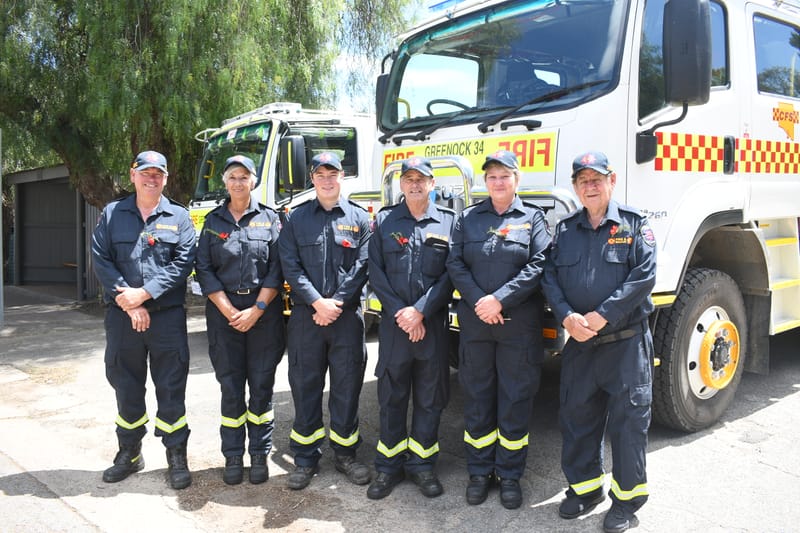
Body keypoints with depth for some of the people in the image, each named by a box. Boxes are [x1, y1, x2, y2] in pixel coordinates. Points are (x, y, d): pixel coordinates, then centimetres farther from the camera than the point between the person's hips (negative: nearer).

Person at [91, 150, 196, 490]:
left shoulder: (179, 217, 5)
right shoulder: (112, 214, 9)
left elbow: (183, 262, -6)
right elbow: (100, 260, 0)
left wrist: (144, 293, -14)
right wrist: (127, 302, -10)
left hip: (167, 315, -2)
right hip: (121, 315, 2)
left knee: (171, 388, 2)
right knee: (126, 386, 12)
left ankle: (177, 455, 13)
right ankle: (129, 452, 28)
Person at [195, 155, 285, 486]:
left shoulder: (270, 219, 5)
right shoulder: (213, 221, 8)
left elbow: (276, 269, -2)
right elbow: (204, 269, 1)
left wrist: (257, 309, -11)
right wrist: (229, 311, -9)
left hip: (264, 311, -1)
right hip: (224, 312, 1)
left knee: (261, 384, 3)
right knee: (230, 386, 4)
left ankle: (260, 454, 15)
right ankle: (233, 456, 15)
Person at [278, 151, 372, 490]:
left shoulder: (359, 218, 8)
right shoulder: (296, 218, 8)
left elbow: (361, 266, -1)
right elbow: (290, 266, -1)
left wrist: (337, 302, -12)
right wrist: (318, 302, -13)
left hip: (347, 315, 0)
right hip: (305, 315, 0)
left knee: (347, 385, 6)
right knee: (305, 386, 6)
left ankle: (345, 453, 22)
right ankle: (306, 458, 19)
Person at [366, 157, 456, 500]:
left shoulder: (448, 222, 4)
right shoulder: (385, 220, 7)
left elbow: (450, 275, -2)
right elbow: (375, 272, 2)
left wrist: (420, 311, -11)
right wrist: (398, 313, -8)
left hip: (433, 323, 0)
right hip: (393, 322, 1)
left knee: (430, 397, 8)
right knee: (391, 397, 7)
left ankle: (422, 464, 23)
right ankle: (389, 465, 20)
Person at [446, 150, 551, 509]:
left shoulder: (533, 218, 5)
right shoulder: (468, 218, 10)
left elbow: (538, 266, -7)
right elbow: (455, 264, 2)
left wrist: (500, 299, -16)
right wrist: (479, 301, -13)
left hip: (520, 325, -1)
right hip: (474, 324, 2)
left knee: (516, 399, 5)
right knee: (477, 398, 9)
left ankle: (510, 475, 21)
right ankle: (479, 471, 24)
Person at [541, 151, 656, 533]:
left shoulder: (634, 224, -1)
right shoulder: (565, 229, 10)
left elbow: (644, 275, -11)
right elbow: (550, 277, 4)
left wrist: (602, 315, -17)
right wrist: (567, 316, -13)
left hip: (626, 342, -4)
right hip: (579, 344, 4)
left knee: (628, 419, 3)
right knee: (576, 415, 11)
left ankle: (627, 498, 20)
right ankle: (584, 487, 29)